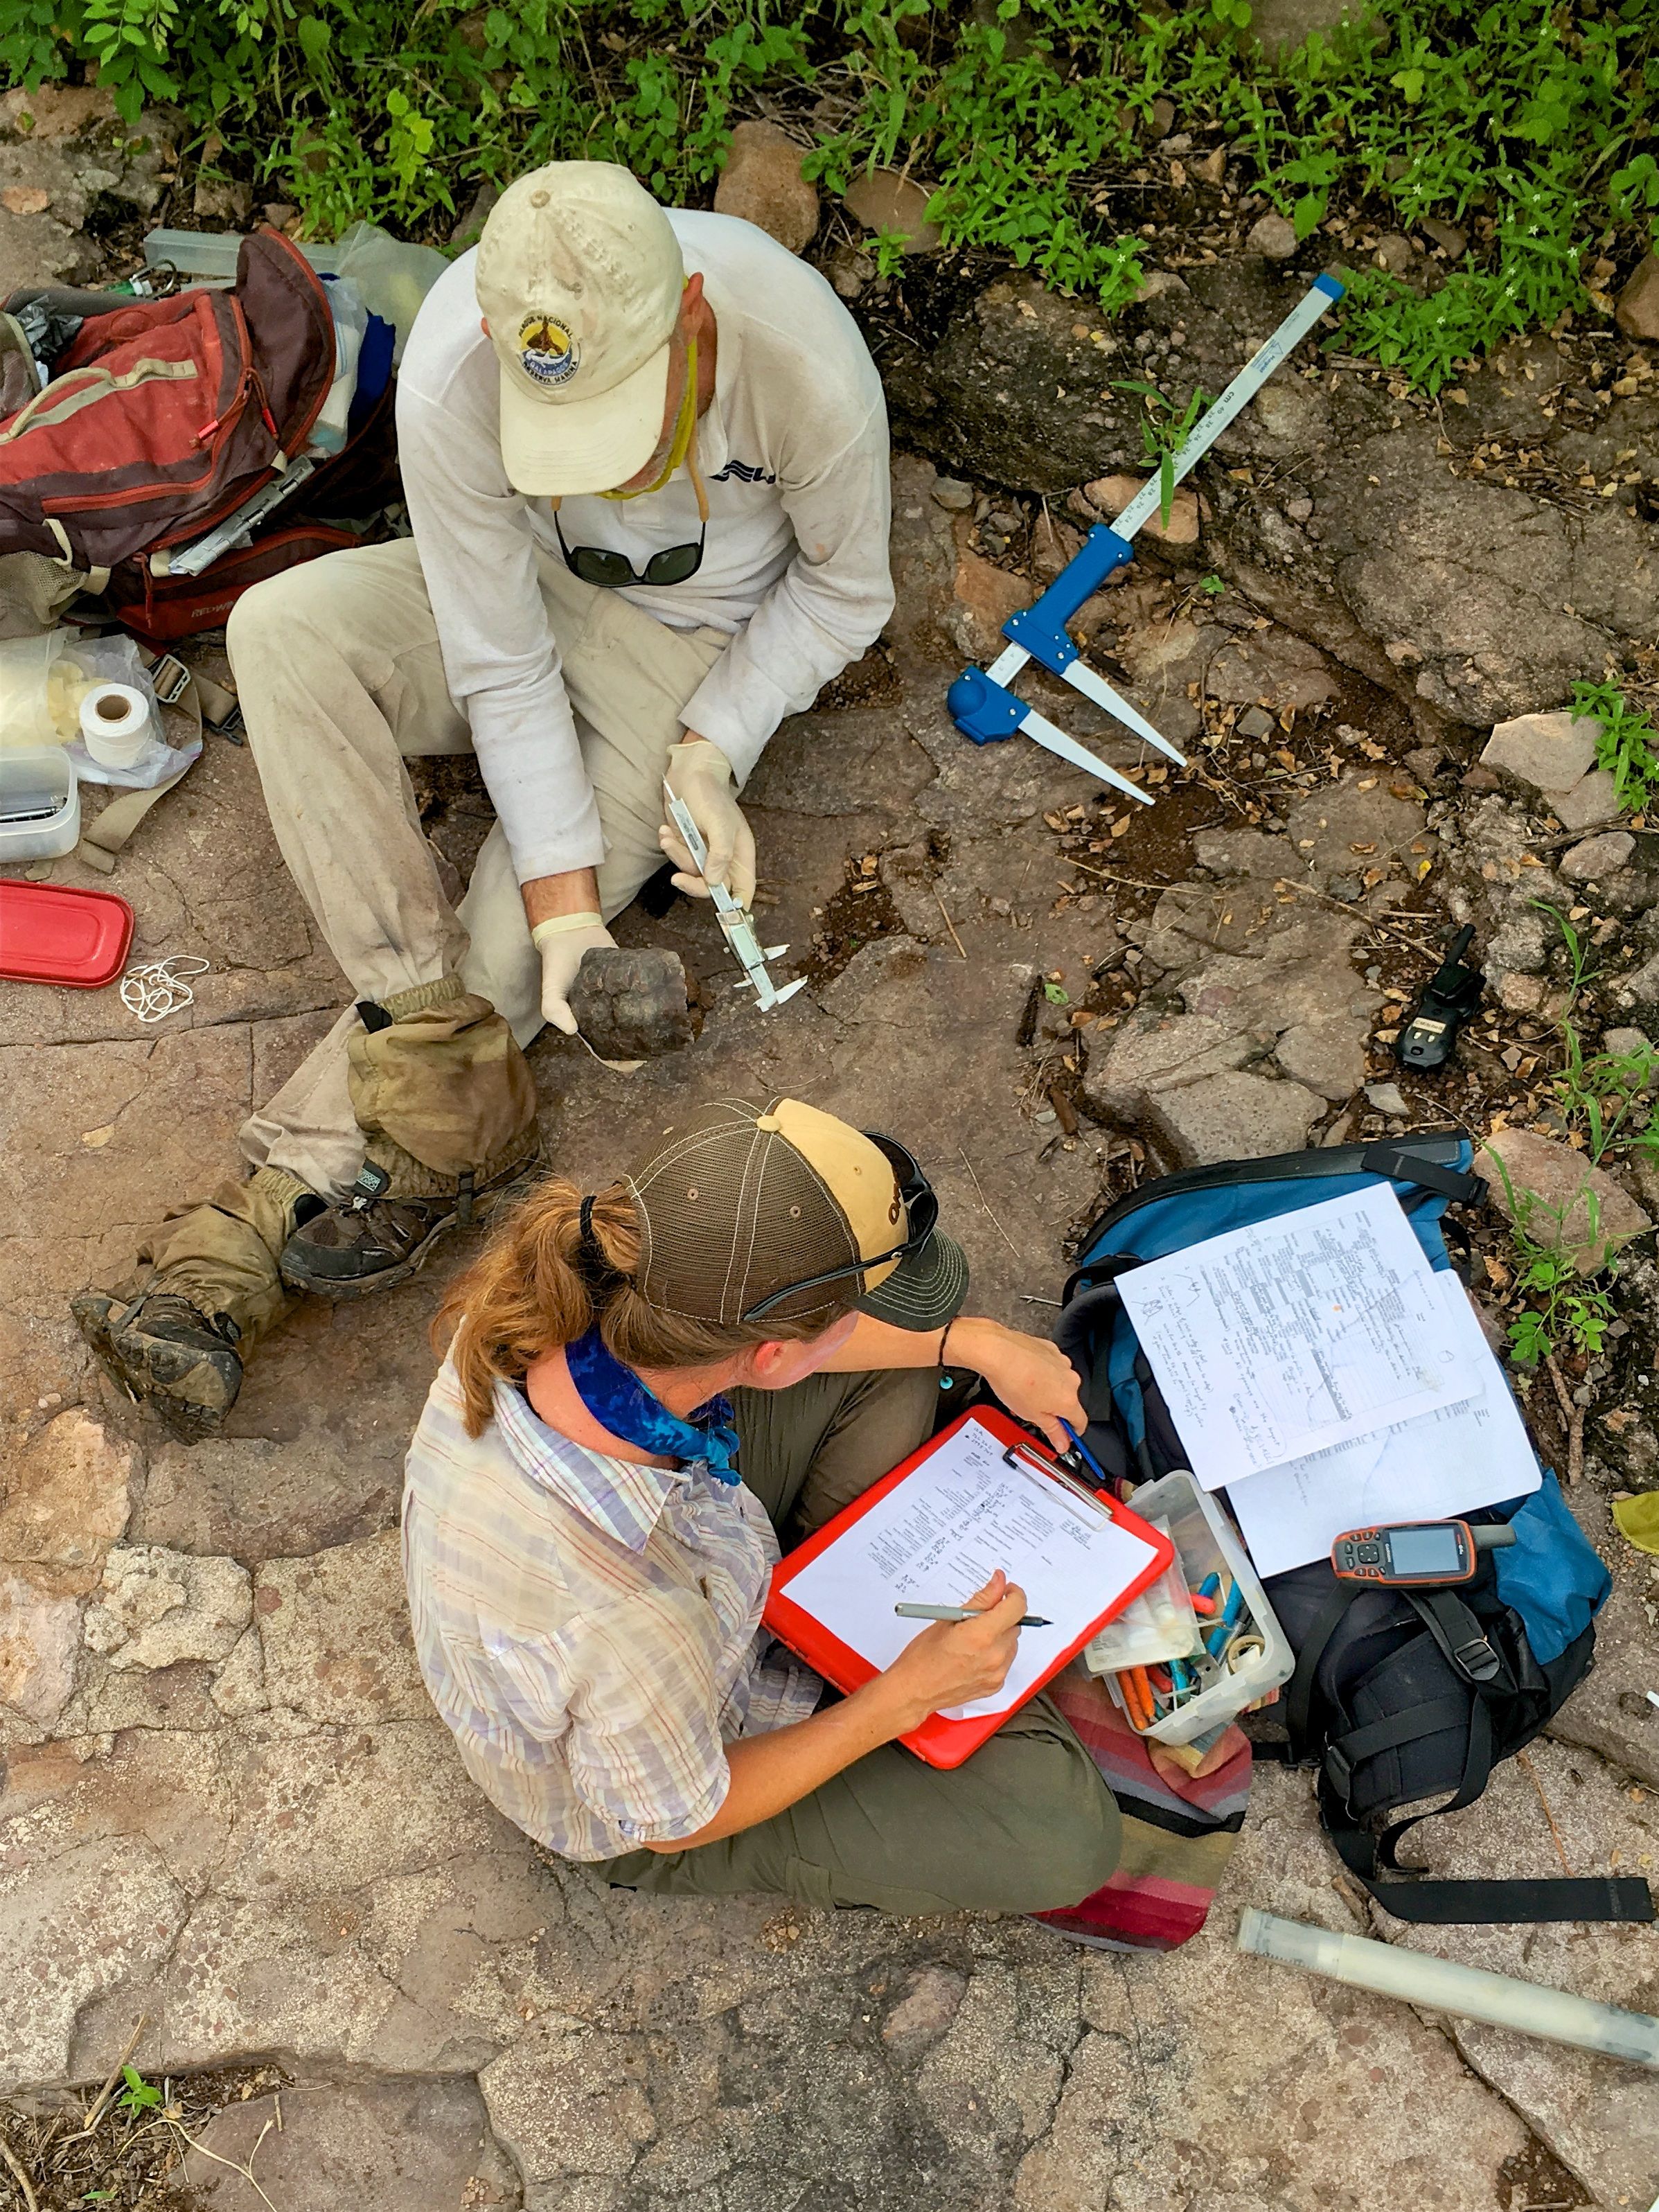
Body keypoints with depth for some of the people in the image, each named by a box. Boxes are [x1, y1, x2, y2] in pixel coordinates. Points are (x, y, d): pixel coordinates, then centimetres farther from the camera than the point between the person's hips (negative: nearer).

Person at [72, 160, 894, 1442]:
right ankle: (457, 1088, -29)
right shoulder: (455, 364, -28)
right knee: (283, 628, -27)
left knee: (501, 945, -18)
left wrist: (713, 748, -21)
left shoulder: (805, 360, -30)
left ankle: (244, 1247, -13)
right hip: (528, 584, 2)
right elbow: (502, 664, -22)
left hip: (703, 638, -2)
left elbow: (842, 589, -10)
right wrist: (563, 891, -27)